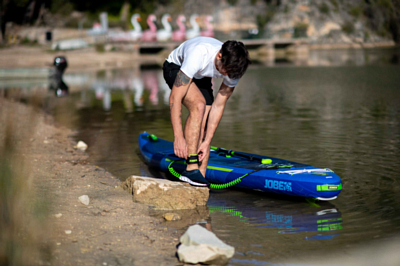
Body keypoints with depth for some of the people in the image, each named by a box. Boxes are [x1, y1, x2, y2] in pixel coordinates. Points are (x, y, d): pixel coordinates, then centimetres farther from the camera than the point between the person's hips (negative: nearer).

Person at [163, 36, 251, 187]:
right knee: (199, 105, -31)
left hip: (201, 77, 5)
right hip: (176, 68, -5)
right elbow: (175, 98, -41)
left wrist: (207, 141, -20)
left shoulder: (233, 68, -26)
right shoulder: (198, 55, -43)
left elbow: (218, 106, -16)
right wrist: (178, 138, -42)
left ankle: (201, 176, -5)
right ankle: (191, 169, -30)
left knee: (204, 128, -10)